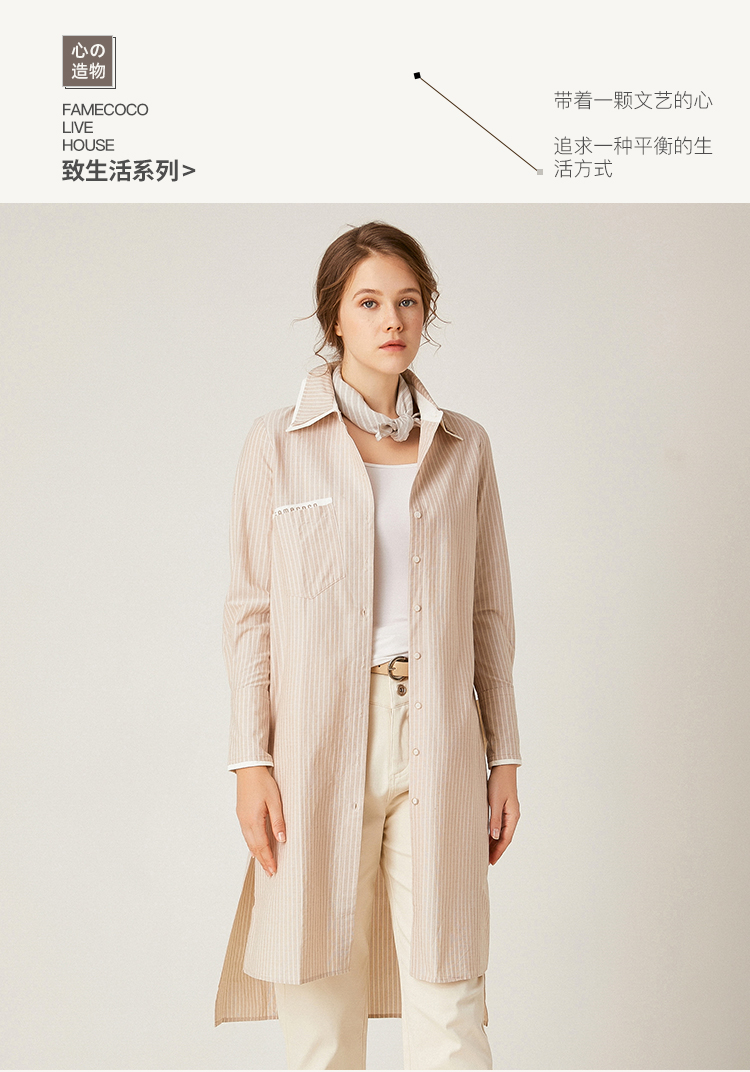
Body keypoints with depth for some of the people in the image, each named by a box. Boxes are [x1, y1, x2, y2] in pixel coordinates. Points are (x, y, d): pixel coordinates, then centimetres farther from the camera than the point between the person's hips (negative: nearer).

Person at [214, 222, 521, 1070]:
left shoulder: (462, 446, 9)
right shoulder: (278, 443, 2)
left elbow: (489, 611, 10)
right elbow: (251, 609, 1)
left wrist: (504, 757, 7)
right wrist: (251, 761, -5)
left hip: (436, 741, 1)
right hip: (318, 742, -1)